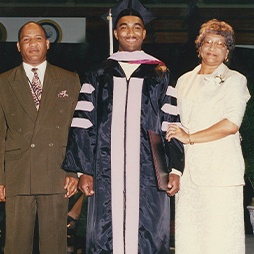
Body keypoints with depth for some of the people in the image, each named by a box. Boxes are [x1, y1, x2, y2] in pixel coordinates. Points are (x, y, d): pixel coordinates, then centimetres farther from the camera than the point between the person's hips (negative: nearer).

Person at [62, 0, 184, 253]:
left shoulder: (159, 75, 11)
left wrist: (175, 170, -2)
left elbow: (172, 124, 6)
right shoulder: (98, 75, 11)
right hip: (106, 173, 1)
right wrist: (83, 170, -2)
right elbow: (83, 124, 6)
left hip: (148, 173, 0)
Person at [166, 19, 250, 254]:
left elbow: (232, 124, -9)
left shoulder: (235, 80, 3)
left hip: (221, 170, -5)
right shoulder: (185, 81, 19)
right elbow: (175, 122, 22)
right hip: (187, 170, 5)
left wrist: (189, 137, -10)